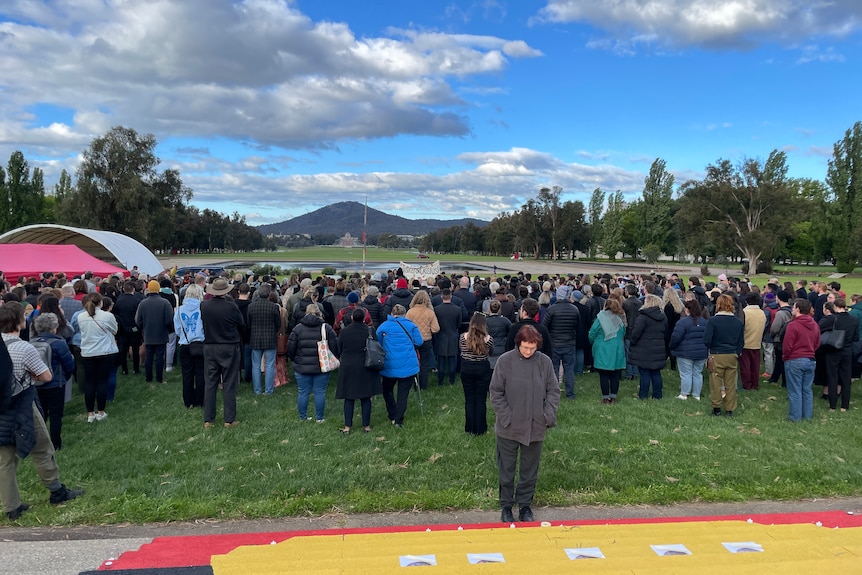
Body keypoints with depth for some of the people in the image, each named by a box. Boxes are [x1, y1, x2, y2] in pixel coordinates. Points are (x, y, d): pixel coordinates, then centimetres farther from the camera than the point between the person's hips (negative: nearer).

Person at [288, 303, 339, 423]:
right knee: (320, 392, 7)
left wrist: (295, 360, 16)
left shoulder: (298, 328, 0)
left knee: (302, 392, 10)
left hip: (302, 367, 1)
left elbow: (290, 348, 1)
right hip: (322, 367, -1)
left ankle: (303, 417, 18)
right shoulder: (326, 328, -3)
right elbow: (335, 346, -4)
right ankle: (319, 418, 12)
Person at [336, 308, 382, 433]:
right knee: (366, 398, 8)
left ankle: (347, 426, 10)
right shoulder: (370, 331, -8)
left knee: (349, 398, 9)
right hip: (366, 369, 0)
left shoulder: (344, 331, -5)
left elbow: (339, 348, 5)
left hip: (348, 368, 1)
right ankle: (366, 426, 14)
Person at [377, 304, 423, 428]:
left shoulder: (384, 326, 3)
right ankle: (398, 420, 5)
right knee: (403, 393, 5)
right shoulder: (411, 325, 2)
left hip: (390, 365, 0)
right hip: (408, 366, 0)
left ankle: (393, 416, 20)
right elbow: (419, 342, -1)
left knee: (387, 390, 19)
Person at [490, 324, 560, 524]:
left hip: (535, 428, 2)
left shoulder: (545, 362, -5)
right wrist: (506, 417, -13)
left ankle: (525, 504, 33)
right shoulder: (505, 361, -11)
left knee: (530, 470, 15)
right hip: (509, 429, -2)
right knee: (506, 470, 12)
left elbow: (553, 391, 3)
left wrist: (549, 415, -8)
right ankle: (506, 506, 30)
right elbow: (496, 392, -7)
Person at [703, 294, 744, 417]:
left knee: (716, 383, 7)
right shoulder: (738, 321, 2)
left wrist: (710, 348, 6)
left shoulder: (713, 320, -13)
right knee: (730, 384, 11)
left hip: (717, 356, -4)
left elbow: (706, 340, -14)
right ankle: (730, 410, 17)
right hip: (732, 356, 4)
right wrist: (736, 353, 17)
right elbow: (741, 341, 8)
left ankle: (716, 408, 14)